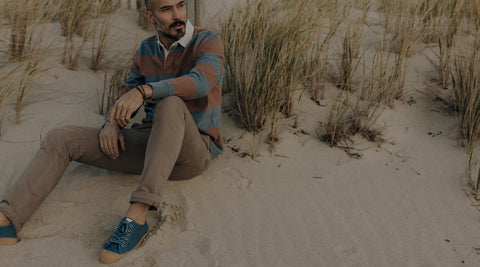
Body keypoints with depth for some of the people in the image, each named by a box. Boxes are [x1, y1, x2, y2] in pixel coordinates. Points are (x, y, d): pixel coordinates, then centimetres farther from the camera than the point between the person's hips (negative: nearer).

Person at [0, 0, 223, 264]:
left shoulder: (207, 43, -9)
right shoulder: (146, 51, 9)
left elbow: (200, 83, -31)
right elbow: (124, 102, 12)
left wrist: (144, 91, -45)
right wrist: (111, 125, -12)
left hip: (193, 152, -5)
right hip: (150, 147, 5)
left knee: (171, 104, -40)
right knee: (60, 139, -7)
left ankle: (136, 218, -41)